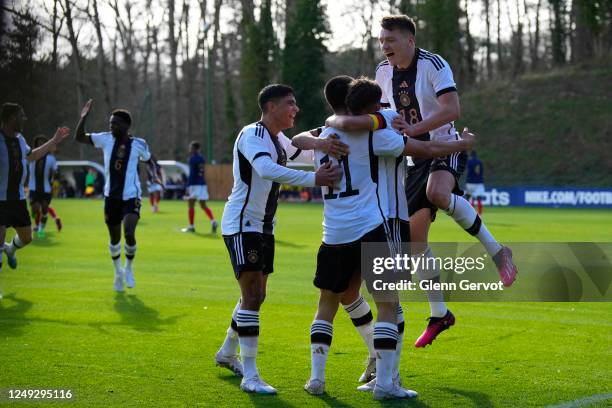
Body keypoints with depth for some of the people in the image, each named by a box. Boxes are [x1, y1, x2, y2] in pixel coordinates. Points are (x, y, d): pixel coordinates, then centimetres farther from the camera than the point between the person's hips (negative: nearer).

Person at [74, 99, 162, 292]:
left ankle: (129, 268, 8)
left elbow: (148, 160, 14)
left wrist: (155, 175, -4)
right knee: (114, 238, 11)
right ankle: (118, 271, 35)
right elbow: (79, 137, -1)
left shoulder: (138, 144, -5)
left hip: (131, 196, -3)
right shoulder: (106, 139, -2)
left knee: (129, 234, -19)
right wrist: (84, 117, -13)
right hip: (111, 196, 3)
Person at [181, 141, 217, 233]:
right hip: (203, 183, 7)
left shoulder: (192, 159, -9)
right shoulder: (202, 158, 13)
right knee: (203, 205, 7)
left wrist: (188, 187, -13)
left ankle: (191, 226, 4)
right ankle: (213, 221, -12)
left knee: (191, 205, 2)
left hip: (194, 184, -7)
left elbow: (191, 174, -14)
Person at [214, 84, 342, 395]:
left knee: (257, 295, 17)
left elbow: (307, 152, 32)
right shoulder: (252, 134, -17)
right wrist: (313, 179, -41)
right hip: (241, 225, -10)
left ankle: (227, 353, 37)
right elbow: (266, 169, -36)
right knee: (252, 294, -15)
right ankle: (250, 376, -13)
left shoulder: (279, 140, 12)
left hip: (263, 228, 10)